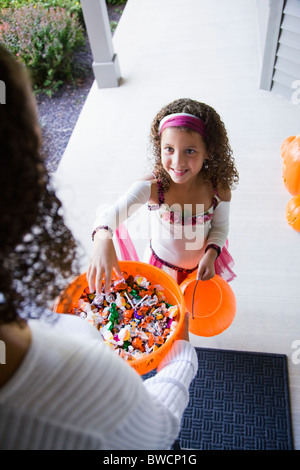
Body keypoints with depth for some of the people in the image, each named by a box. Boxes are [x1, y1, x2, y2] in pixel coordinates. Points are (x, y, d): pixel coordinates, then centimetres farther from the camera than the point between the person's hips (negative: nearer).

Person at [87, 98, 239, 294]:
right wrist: (103, 240, -66)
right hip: (161, 266, -1)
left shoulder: (218, 190, -24)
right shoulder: (151, 186, -31)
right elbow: (112, 213, -44)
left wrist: (211, 255, -22)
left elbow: (220, 227, -6)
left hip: (201, 265, 2)